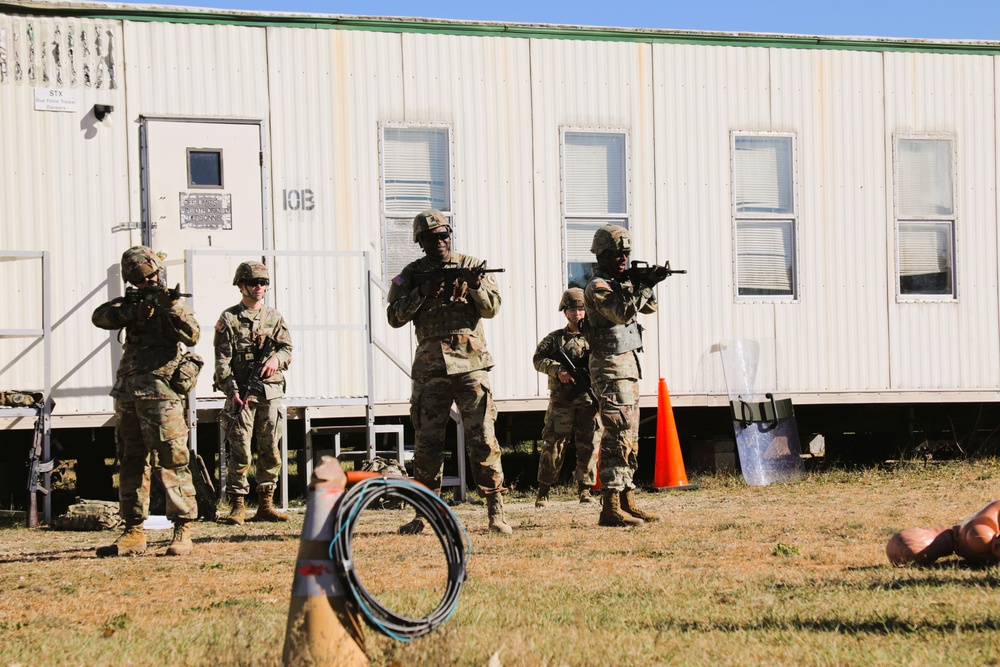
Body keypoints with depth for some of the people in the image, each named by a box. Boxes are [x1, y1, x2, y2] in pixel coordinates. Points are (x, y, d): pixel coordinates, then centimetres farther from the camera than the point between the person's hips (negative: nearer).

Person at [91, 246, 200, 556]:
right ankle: (134, 533, 14)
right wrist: (133, 308, -15)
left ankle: (182, 530, -8)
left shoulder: (170, 301, 2)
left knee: (172, 461, -9)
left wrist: (172, 307, -27)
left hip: (160, 393, -6)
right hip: (128, 393, 6)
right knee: (131, 462, 8)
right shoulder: (134, 302, 14)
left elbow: (192, 335, -14)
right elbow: (100, 317, -3)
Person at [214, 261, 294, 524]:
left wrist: (276, 358, -14)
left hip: (270, 392, 4)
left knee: (270, 450, 6)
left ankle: (266, 504, 13)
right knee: (240, 451, -8)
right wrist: (232, 390, -14)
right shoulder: (229, 319, 2)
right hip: (242, 393, -4)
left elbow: (287, 347, 10)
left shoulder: (274, 317, 15)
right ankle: (237, 506, -4)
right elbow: (222, 359, -4)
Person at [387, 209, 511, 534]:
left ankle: (496, 511, -8)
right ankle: (424, 513, 12)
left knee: (482, 438, -8)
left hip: (471, 364, -1)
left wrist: (475, 285, -17)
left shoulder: (470, 265, 8)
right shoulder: (412, 274, 10)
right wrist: (422, 293, -11)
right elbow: (395, 317, 2)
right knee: (427, 443, 4)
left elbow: (492, 308, 1)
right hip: (430, 369, 2)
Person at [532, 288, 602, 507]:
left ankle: (584, 489, 11)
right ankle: (543, 491, 3)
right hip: (561, 400, -1)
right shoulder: (556, 338, 10)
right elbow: (538, 359, 3)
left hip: (589, 400, 1)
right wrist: (557, 370, -13)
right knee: (553, 445, -3)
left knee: (589, 446, 2)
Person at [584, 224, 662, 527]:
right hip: (610, 367, -10)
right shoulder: (598, 286, -13)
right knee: (618, 436, -14)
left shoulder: (622, 281, 14)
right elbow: (622, 314, -26)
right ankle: (610, 507, -16)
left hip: (627, 365, 10)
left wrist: (647, 286, -3)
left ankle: (626, 501, 16)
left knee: (630, 437, 11)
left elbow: (649, 307, 15)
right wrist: (642, 287, -24)